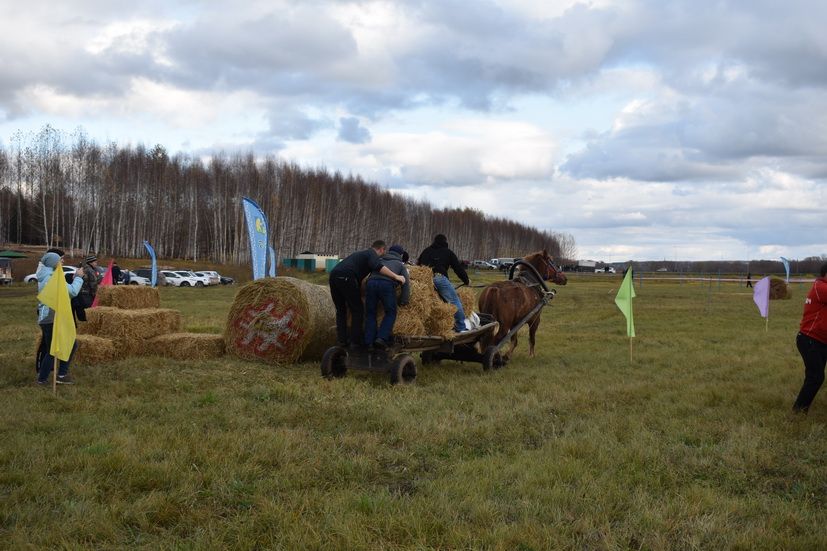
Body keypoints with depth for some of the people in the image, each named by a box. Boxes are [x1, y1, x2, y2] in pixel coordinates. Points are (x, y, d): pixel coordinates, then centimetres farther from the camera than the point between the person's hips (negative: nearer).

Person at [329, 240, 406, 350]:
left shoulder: (361, 253, 32)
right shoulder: (372, 254, 6)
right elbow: (379, 266, -14)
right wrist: (396, 276, -15)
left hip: (333, 275, 8)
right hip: (346, 278, -8)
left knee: (340, 310, 19)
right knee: (357, 310, 3)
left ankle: (341, 339, 17)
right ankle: (355, 342, 3)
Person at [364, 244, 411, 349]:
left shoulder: (379, 260, 37)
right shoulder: (400, 264, 27)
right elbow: (406, 282, 17)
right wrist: (404, 301, 18)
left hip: (371, 282, 3)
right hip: (387, 284, -3)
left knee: (370, 313, 15)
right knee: (390, 313, 12)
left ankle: (368, 342, 9)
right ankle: (381, 338, -4)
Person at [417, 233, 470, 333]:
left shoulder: (426, 251, 30)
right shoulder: (448, 252, 20)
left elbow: (418, 265, 29)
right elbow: (458, 268, 20)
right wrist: (466, 281, 30)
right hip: (440, 278, -4)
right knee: (455, 301, 0)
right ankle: (461, 328, -6)